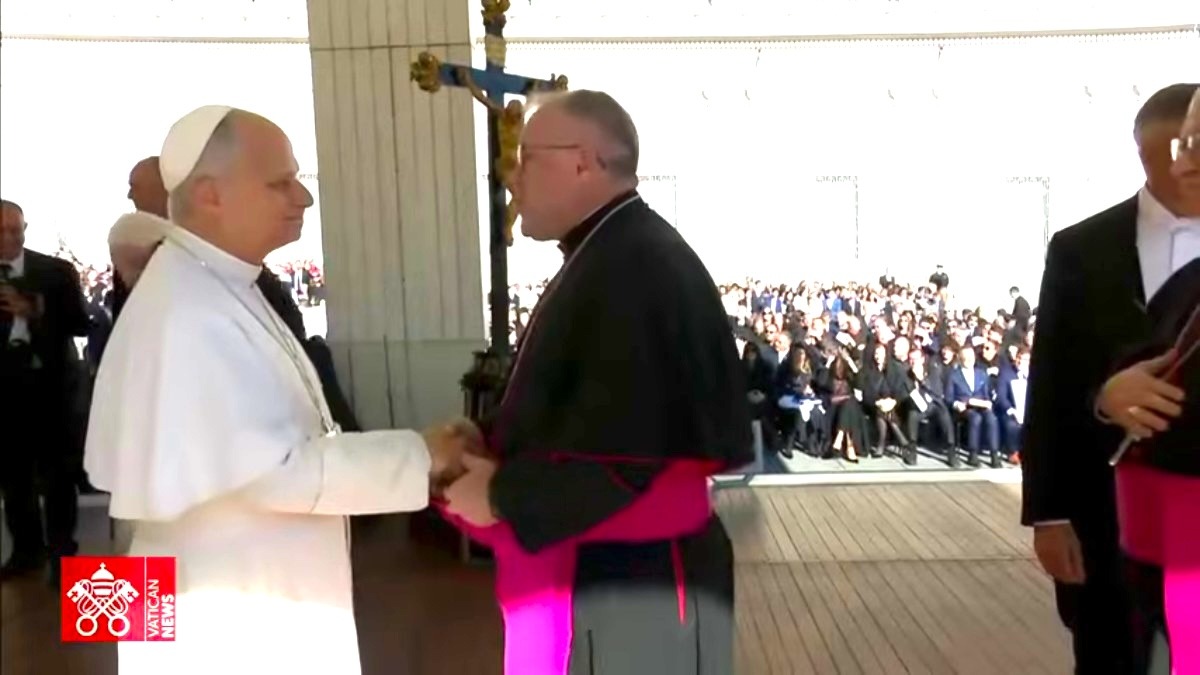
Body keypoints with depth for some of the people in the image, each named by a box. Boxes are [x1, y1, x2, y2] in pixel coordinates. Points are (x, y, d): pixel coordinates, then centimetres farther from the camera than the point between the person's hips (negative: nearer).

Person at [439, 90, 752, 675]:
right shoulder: (606, 258, 9)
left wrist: (502, 496, -16)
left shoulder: (637, 270, -23)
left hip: (631, 588, -9)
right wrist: (491, 454, 1)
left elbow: (629, 446, -28)